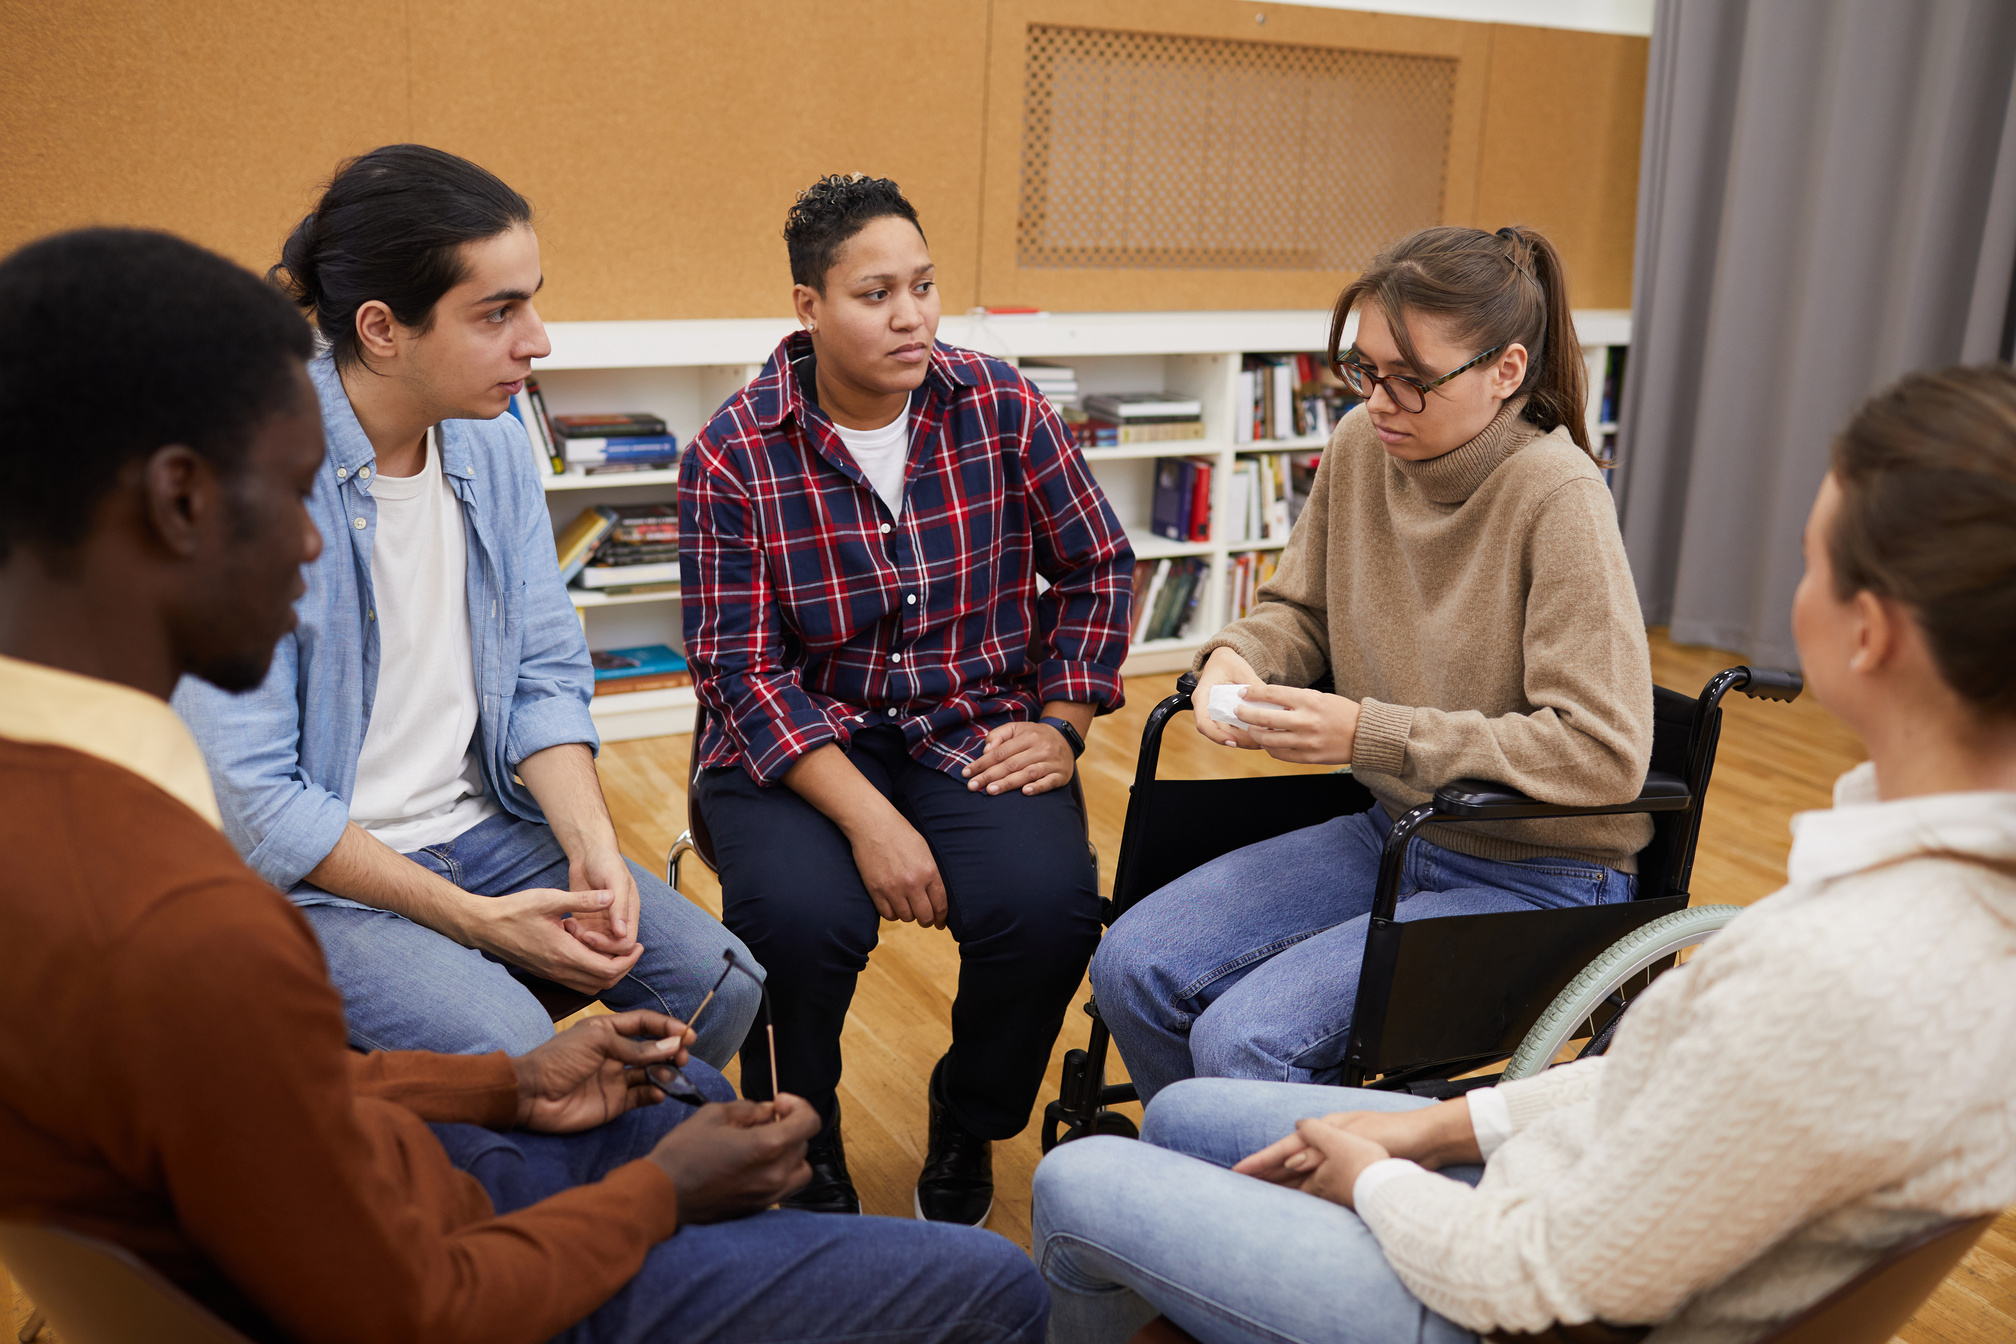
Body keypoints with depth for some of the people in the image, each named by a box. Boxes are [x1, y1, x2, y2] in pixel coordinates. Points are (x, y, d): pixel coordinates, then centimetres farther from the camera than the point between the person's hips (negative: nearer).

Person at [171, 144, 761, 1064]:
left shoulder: (494, 441, 1)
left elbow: (545, 676, 5)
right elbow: (252, 798, -19)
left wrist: (592, 847, -12)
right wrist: (473, 919, -21)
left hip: (481, 830, 6)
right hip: (315, 877, -6)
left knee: (719, 983, -9)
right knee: (510, 1053, -29)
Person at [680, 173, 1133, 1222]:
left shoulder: (1002, 408, 0)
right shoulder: (733, 458, -7)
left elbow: (1096, 566, 11)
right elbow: (744, 671, -11)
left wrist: (1061, 724, -1)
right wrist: (868, 818, -22)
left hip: (976, 731, 2)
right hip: (795, 742, -1)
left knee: (1049, 905, -26)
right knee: (799, 917, -31)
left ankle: (969, 1122, 9)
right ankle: (802, 1145, 4)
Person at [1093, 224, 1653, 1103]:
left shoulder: (1558, 499, -22)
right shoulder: (1362, 446, -2)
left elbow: (1604, 754, -24)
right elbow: (1299, 609, 14)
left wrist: (1369, 732, -26)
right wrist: (1236, 656, -11)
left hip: (1535, 877, -7)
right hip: (1391, 831, 7)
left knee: (1243, 1040, -22)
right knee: (1132, 966, -5)